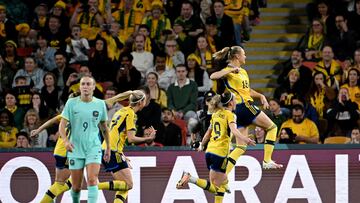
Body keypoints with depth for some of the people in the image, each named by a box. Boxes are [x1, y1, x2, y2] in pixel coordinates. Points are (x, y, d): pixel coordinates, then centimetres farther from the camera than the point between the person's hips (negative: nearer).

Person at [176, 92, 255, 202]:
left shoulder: (216, 114, 16)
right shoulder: (230, 115, -4)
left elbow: (208, 132, 26)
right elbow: (234, 131, -22)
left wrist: (201, 145, 41)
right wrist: (246, 140, -35)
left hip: (209, 152, 8)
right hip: (221, 153, -8)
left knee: (223, 182, 19)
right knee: (215, 187, -8)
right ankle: (190, 178, -26)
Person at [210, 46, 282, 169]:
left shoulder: (243, 71, 21)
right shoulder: (228, 71, -6)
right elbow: (213, 76, -25)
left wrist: (261, 96, 15)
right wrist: (232, 69, -24)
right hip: (244, 106, -9)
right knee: (272, 128, -2)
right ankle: (267, 161, -5)